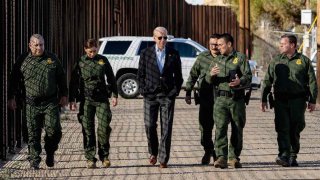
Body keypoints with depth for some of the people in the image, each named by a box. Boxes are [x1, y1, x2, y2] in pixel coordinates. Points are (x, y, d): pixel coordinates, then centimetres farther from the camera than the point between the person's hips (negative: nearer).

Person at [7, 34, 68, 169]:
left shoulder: (52, 59, 8)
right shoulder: (23, 61, 4)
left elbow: (61, 78, 15)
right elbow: (14, 80, 7)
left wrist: (64, 95, 11)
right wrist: (11, 97, 1)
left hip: (51, 102, 1)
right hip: (32, 104, 0)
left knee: (54, 130, -6)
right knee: (33, 133, 0)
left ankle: (50, 152, 20)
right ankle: (34, 160, 9)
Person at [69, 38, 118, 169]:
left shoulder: (103, 60, 7)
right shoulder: (80, 63, 4)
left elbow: (111, 79, 14)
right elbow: (74, 82, 7)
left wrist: (115, 95, 11)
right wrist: (72, 100, 4)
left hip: (102, 99, 0)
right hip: (86, 99, 0)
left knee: (104, 127, -7)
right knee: (88, 129, 1)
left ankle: (104, 156, 7)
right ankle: (90, 159, 6)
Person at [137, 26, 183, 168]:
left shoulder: (174, 54, 5)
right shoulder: (146, 53, 5)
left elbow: (178, 75, 10)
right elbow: (141, 74, 8)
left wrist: (175, 91, 0)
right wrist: (143, 90, -1)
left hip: (167, 95, 0)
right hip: (150, 95, 0)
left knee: (166, 128, -3)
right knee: (150, 126, -2)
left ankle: (163, 160, 1)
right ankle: (153, 153, 21)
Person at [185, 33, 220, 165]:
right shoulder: (202, 57, 4)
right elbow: (193, 75, 11)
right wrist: (188, 92, 7)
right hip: (205, 98, 1)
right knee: (205, 127, 2)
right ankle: (208, 151, 19)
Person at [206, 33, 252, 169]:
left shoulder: (240, 58, 3)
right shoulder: (217, 60, 16)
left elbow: (248, 76, -6)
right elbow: (209, 80, 15)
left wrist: (240, 81, -28)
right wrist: (211, 74, -9)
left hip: (237, 99, -2)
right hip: (221, 99, 2)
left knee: (237, 129, 5)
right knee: (220, 127, -12)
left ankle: (234, 157, 16)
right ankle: (221, 158, -17)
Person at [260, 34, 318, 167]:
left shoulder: (304, 61, 5)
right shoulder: (276, 61, 11)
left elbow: (312, 82, 5)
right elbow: (267, 81, 12)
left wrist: (312, 101, -1)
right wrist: (263, 99, 5)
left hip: (298, 101, -1)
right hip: (281, 100, 1)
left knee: (295, 130, 5)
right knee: (282, 128, -10)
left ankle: (293, 156, 15)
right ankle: (284, 155, -16)